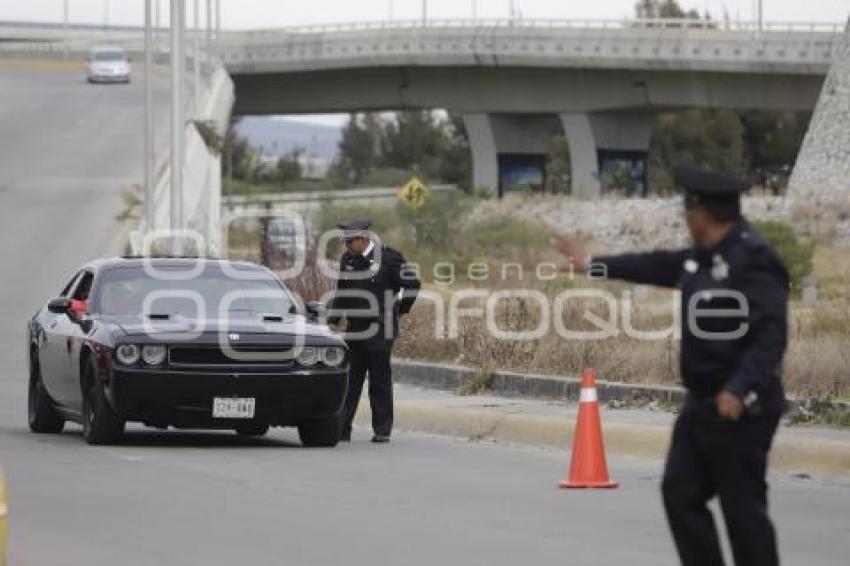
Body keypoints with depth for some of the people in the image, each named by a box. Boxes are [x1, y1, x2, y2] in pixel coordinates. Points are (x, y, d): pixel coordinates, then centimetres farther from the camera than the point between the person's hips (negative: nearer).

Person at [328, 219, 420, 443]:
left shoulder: (387, 257, -7)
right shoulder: (347, 259, 11)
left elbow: (412, 282, -2)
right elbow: (341, 290, 23)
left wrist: (401, 308, 4)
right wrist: (333, 317, 18)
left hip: (379, 331, -5)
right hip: (355, 330, 5)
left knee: (380, 381, -1)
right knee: (349, 381, 3)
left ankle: (382, 430, 5)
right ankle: (341, 428, 3)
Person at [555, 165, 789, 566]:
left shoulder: (753, 259, -20)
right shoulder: (706, 255, 9)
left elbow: (770, 336, -27)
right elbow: (659, 266, 26)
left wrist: (741, 390, -38)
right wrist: (592, 265, 36)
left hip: (740, 408, -10)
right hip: (703, 403, 10)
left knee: (742, 508, -3)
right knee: (680, 492, 12)